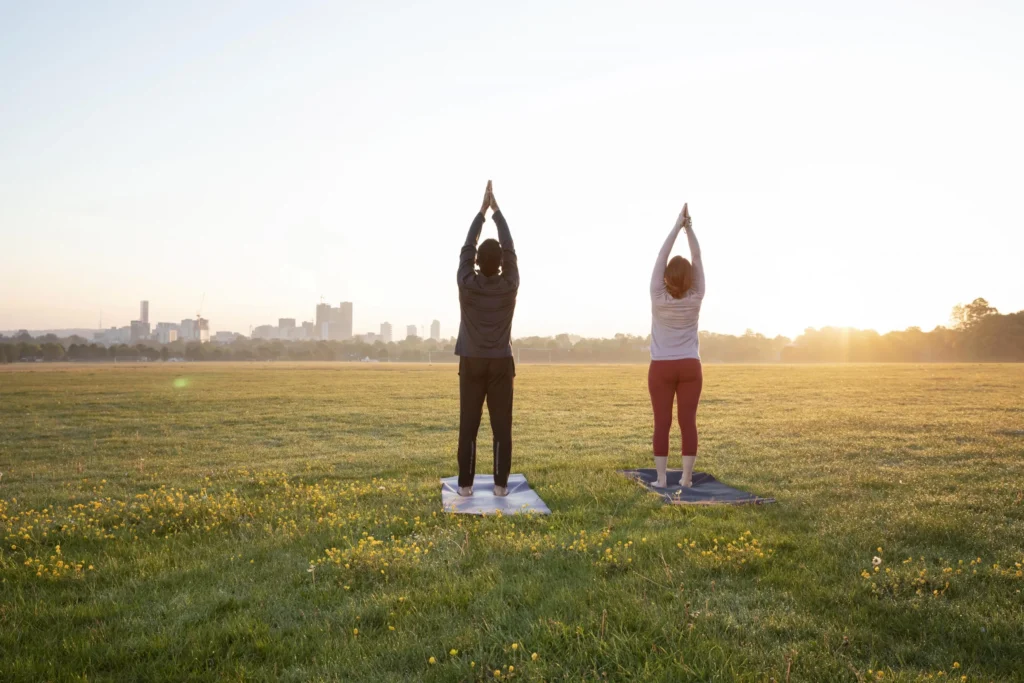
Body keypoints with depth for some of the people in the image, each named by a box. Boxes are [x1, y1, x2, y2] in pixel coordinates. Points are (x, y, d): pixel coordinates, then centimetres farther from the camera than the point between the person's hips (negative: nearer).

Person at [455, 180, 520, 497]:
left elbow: (466, 248, 3)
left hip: (472, 363, 0)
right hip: (500, 364, 0)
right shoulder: (509, 285, -7)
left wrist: (482, 210, 9)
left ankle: (465, 483, 6)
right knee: (501, 426, 3)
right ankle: (500, 484, 4)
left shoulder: (467, 284, -8)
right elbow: (511, 249, 2)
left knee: (468, 426, 3)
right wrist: (497, 210, 8)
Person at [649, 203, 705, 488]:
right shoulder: (695, 299, -6)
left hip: (662, 368, -1)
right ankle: (686, 477, 3)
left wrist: (677, 225, -5)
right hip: (689, 367, 1)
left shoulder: (659, 298, -9)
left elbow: (661, 256, -7)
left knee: (662, 423, 0)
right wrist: (689, 226, -1)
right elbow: (697, 257, -2)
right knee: (688, 422, 2)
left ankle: (661, 478, 1)